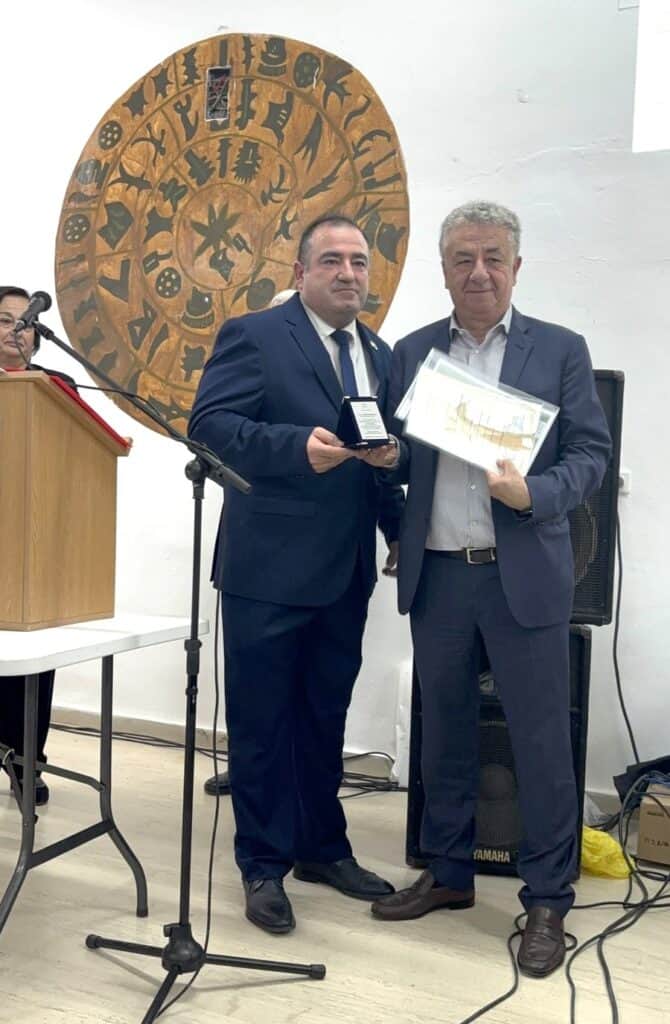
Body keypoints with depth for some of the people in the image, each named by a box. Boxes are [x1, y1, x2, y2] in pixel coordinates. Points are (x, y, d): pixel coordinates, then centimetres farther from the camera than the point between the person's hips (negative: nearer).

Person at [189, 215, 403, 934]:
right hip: (269, 570, -6)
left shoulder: (380, 355, 14)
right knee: (262, 722, 5)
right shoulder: (254, 336, -6)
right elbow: (210, 422, -16)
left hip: (346, 575, 6)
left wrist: (401, 530, 9)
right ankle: (264, 866, 20)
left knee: (325, 718, 17)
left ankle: (321, 848, 32)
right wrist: (298, 447, -28)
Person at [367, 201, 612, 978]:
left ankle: (547, 901, 18)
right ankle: (448, 874, 31)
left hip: (524, 576, -3)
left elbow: (591, 454, -2)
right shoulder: (412, 351, 9)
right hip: (436, 575, 3)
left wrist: (534, 493, -20)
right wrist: (383, 459, -12)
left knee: (540, 741, 3)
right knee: (443, 732, 14)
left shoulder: (560, 350, 1)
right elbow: (397, 459, 11)